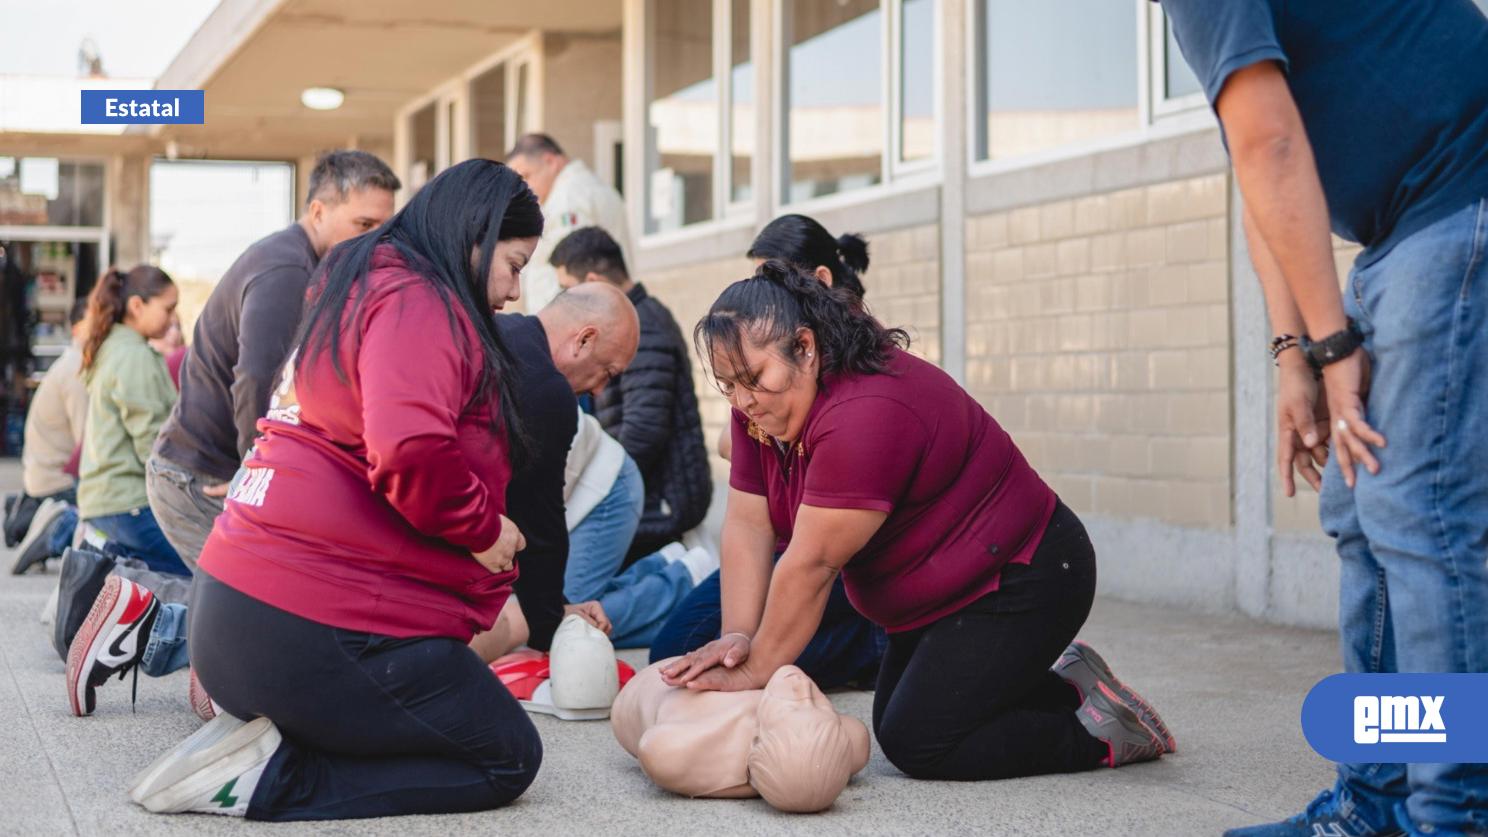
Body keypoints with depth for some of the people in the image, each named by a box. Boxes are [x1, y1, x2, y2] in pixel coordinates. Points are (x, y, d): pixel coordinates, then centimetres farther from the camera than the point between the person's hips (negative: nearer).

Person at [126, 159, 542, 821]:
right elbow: (412, 453, -28)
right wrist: (481, 527, -9)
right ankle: (266, 778, -10)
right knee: (508, 759, 4)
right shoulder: (416, 302, -11)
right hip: (317, 629, -10)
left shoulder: (356, 294, 22)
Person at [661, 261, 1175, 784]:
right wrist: (738, 639, -17)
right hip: (943, 594, 10)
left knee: (916, 743, -15)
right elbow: (748, 527, -5)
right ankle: (1067, 687, 20)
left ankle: (1098, 732, 0)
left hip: (1023, 580, -10)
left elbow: (810, 565, -30)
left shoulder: (866, 415, -33)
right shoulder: (763, 404, -4)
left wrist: (757, 671, -23)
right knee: (894, 724, 10)